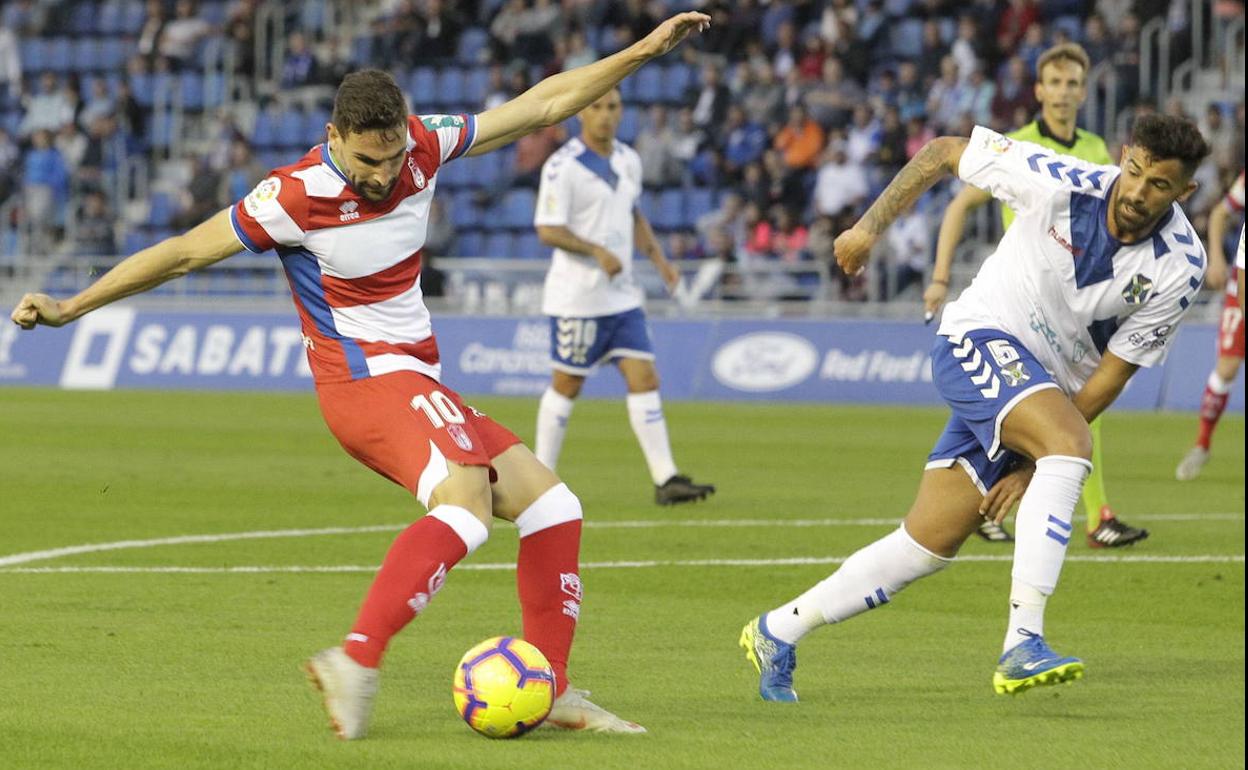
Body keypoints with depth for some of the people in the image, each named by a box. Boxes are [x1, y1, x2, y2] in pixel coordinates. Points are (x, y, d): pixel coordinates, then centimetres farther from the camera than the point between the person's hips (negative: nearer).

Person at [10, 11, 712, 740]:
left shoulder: (423, 146, -1)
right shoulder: (296, 196, -18)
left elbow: (542, 105, 9)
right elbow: (184, 252, -9)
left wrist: (644, 51, 9)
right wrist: (70, 308, -7)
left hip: (418, 382, 8)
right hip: (367, 379, -8)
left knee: (552, 504, 3)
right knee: (466, 505, -32)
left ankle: (551, 689, 4)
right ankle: (355, 663, -40)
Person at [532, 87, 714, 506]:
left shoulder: (628, 161, 10)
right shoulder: (563, 166, -13)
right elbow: (548, 230, -17)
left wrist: (657, 256, 14)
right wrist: (597, 251, -28)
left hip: (622, 295, 7)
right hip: (578, 295, -7)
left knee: (644, 380, -2)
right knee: (567, 385, 1)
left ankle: (666, 479, -6)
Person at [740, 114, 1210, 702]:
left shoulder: (1181, 270, -13)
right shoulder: (1060, 183, -20)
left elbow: (1111, 375, -8)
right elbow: (943, 153, -4)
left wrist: (1033, 466, -10)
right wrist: (870, 226, -6)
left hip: (1052, 391, 4)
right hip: (979, 341, -4)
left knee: (929, 546, 3)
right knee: (1069, 444, -33)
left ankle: (777, 633, 18)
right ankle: (1022, 643, -38)